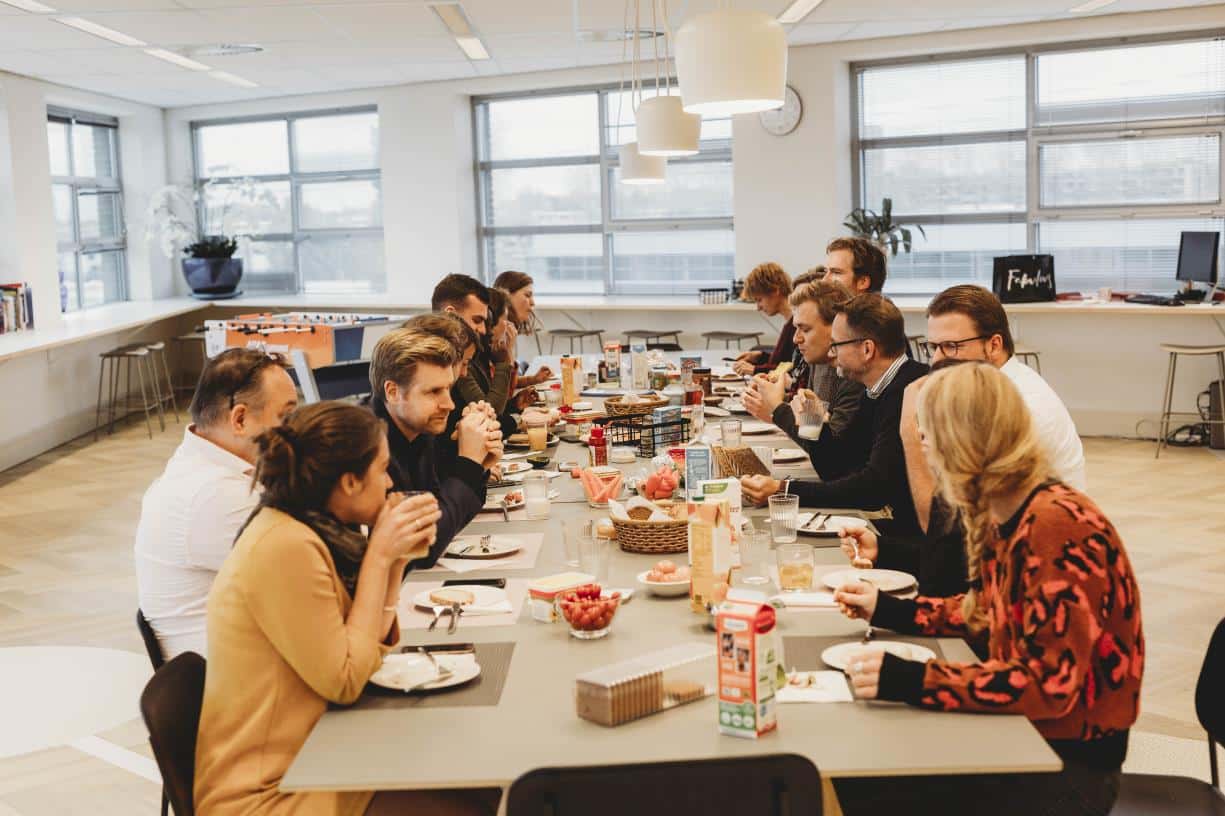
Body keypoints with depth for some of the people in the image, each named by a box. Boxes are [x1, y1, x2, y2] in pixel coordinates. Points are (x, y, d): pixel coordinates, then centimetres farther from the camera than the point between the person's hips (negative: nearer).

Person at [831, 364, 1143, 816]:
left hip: (1068, 761, -8)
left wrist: (909, 681, -33)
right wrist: (888, 610, 14)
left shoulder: (1058, 527, -25)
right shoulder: (1000, 515, 2)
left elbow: (1050, 684, -28)